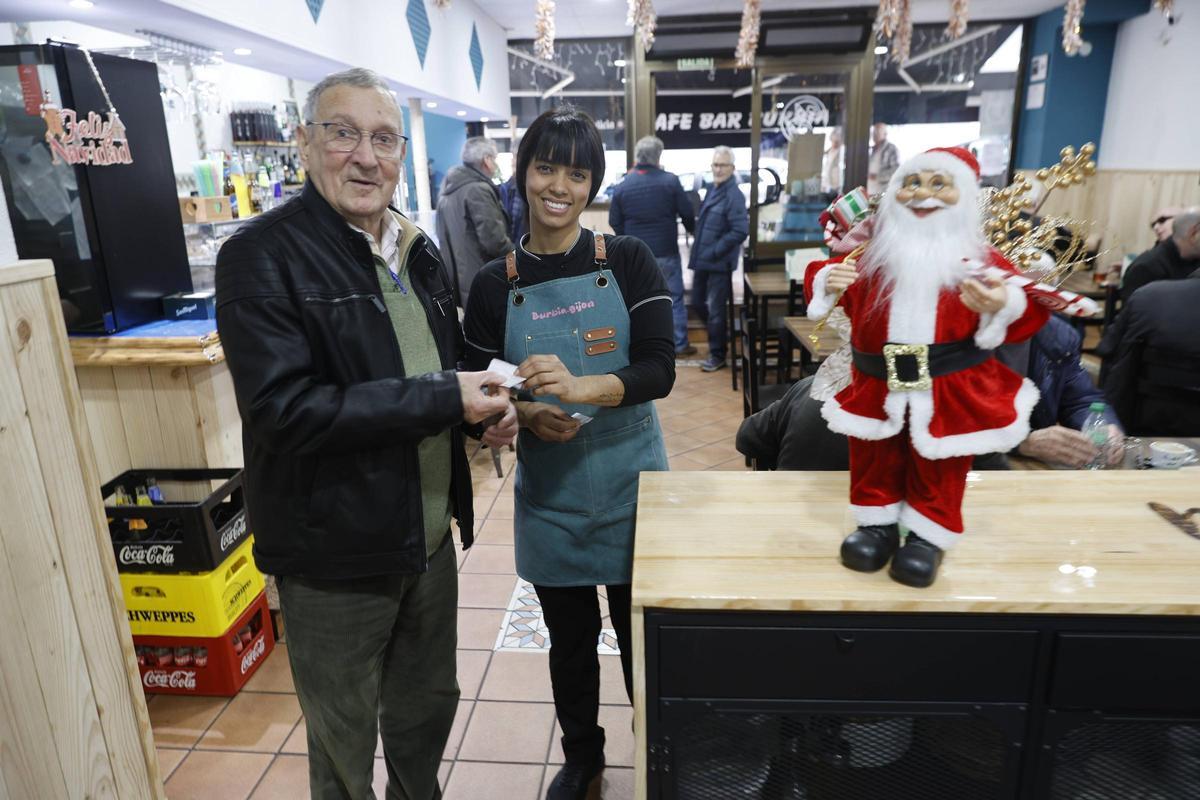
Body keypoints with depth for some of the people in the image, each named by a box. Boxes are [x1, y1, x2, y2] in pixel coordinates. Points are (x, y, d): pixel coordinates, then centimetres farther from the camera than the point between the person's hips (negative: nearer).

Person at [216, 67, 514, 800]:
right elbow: (283, 409, -25)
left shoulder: (417, 250, 7)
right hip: (336, 552, -6)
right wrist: (444, 399, -24)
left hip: (430, 536, 7)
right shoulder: (262, 256, -15)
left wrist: (487, 403, -3)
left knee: (428, 710, 25)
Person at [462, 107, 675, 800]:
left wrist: (583, 388, -32)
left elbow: (660, 368, -14)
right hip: (549, 490, 2)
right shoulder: (496, 284, -2)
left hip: (631, 482, -1)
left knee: (644, 636, 12)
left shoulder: (629, 261, -6)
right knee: (569, 639, 17)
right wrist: (526, 413, -18)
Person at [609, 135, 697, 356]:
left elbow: (614, 222, 3)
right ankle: (679, 344, 12)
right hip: (666, 251, -2)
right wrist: (691, 229, 18)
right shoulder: (670, 181, -9)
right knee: (674, 298, 8)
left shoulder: (622, 186, -1)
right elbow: (686, 212, -3)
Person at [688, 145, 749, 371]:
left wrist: (714, 252, -21)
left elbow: (740, 231, -23)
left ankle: (717, 355, 17)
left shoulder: (734, 196, -16)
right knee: (697, 303, 17)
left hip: (719, 263, -8)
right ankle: (718, 335, 39)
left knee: (716, 310, 2)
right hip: (702, 260, 8)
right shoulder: (711, 189, 11)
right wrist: (697, 252, 10)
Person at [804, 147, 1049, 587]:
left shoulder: (980, 257, -4)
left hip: (952, 387, -2)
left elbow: (1028, 311, -8)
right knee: (874, 456, 12)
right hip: (879, 382, 2)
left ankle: (928, 536, 26)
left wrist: (1003, 305, -30)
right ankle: (878, 523, 31)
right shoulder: (873, 251, 2)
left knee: (938, 466, 8)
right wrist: (828, 281, -13)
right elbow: (827, 275, 10)